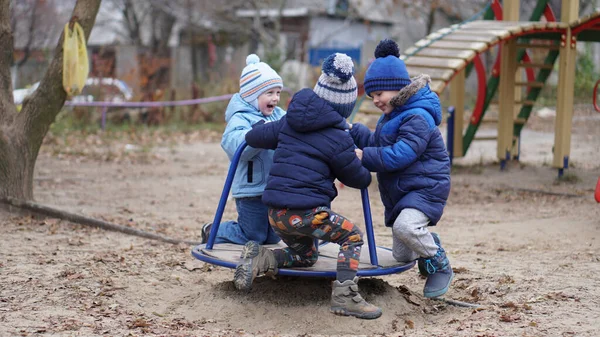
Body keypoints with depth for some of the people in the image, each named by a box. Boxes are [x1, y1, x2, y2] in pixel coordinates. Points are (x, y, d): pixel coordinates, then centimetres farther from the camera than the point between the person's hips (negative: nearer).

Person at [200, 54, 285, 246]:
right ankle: (213, 233, 29)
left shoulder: (279, 115, 7)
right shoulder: (241, 118, -14)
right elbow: (234, 143, -33)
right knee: (252, 237, 5)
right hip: (252, 191, -7)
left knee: (272, 238, 19)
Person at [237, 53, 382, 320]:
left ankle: (258, 259, 1)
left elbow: (253, 137, 19)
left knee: (306, 256, 25)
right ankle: (344, 295, -8)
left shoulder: (289, 122, 11)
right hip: (305, 212, -7)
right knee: (352, 237, 8)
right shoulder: (338, 139, -7)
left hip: (275, 213, 7)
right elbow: (358, 179, 5)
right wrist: (365, 172, 28)